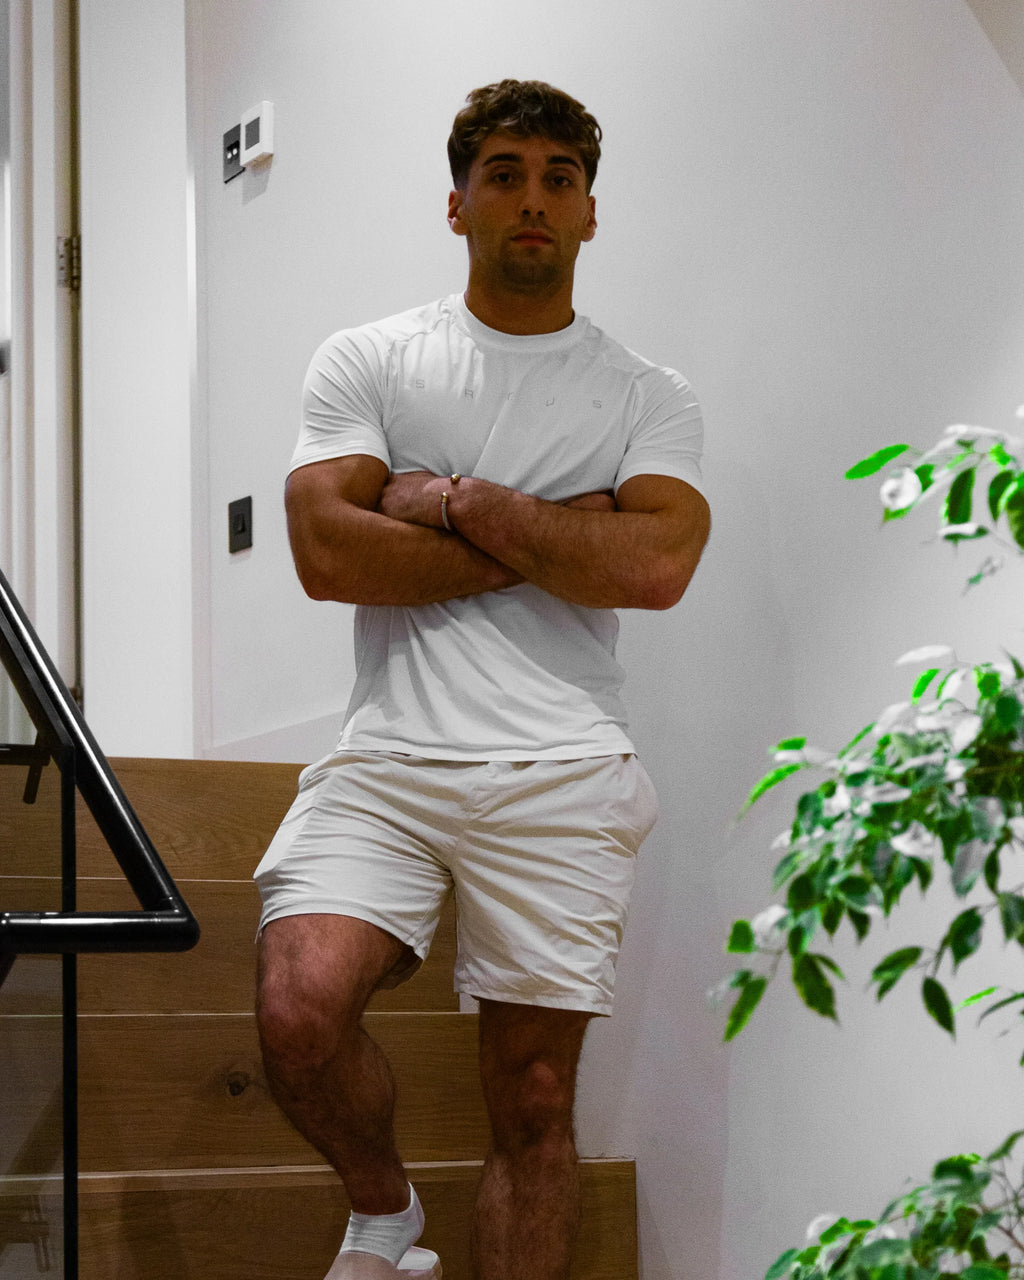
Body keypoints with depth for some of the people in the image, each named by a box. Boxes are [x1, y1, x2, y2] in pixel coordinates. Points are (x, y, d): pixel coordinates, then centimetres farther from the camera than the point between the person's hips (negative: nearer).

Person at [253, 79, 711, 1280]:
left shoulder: (646, 398, 11)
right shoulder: (367, 360, 9)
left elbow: (655, 566, -8)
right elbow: (327, 551, -6)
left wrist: (455, 501, -6)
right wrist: (558, 536, -5)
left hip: (561, 777, 1)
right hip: (387, 760, 0)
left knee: (535, 1097, 2)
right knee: (300, 1010, -23)